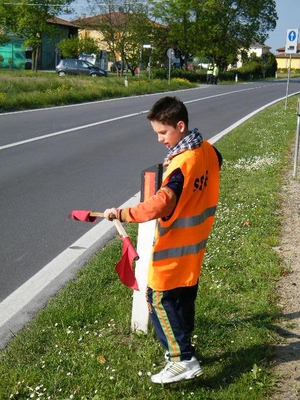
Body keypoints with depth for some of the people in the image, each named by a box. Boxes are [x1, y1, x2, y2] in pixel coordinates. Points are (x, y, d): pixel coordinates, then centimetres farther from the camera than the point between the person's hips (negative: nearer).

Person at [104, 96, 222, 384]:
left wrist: (123, 214, -38)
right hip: (196, 243, 9)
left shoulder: (180, 164, -27)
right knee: (184, 297, 19)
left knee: (159, 299, 1)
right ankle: (182, 349, 33)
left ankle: (183, 361, 4)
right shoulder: (208, 151, -1)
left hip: (173, 248, -9)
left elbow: (160, 204, -39)